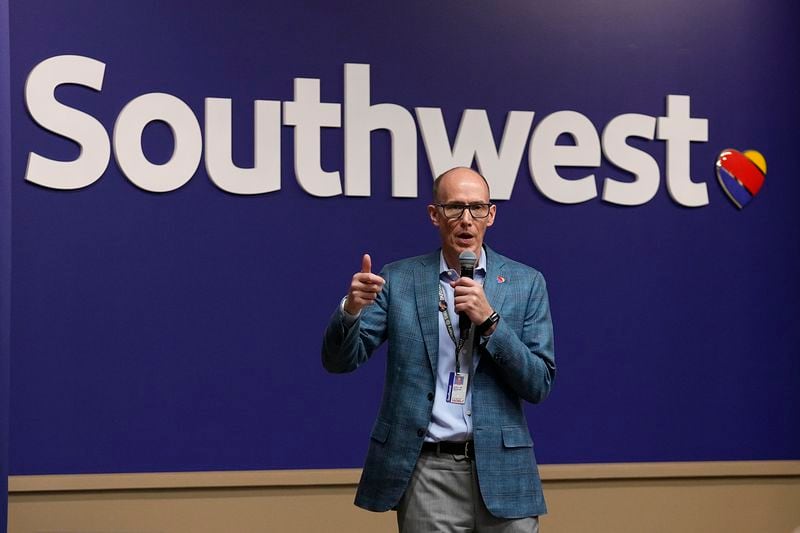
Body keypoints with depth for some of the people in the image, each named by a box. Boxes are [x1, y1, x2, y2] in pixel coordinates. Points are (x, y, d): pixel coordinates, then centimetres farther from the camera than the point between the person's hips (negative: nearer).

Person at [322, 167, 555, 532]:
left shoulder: (526, 283, 4)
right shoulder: (399, 280, 4)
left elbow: (538, 385, -1)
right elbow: (339, 361, 0)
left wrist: (489, 320, -14)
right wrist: (352, 307, -20)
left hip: (500, 472, 1)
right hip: (427, 473, 0)